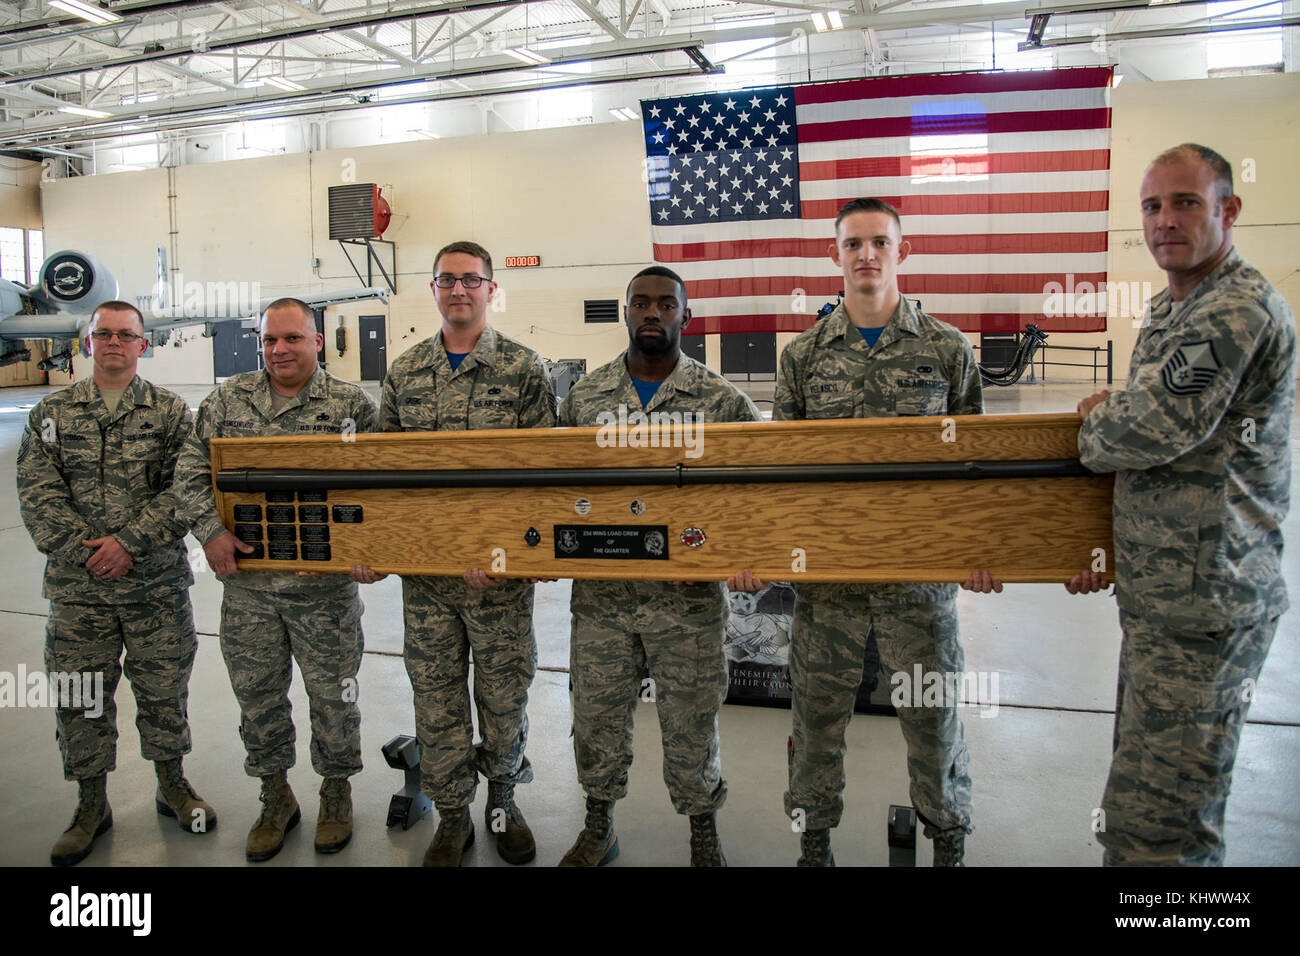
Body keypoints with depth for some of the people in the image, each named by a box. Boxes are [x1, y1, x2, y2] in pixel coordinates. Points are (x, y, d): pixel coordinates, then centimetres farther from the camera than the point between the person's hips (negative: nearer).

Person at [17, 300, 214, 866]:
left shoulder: (171, 412, 3)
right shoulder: (51, 414, 7)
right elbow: (37, 493, -2)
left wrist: (129, 542, -17)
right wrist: (86, 550, -13)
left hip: (158, 585, -1)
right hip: (77, 589, 1)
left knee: (164, 689, 10)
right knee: (80, 697, 9)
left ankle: (172, 784, 30)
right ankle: (91, 805, 26)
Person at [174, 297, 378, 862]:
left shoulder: (351, 404, -2)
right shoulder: (228, 400, 6)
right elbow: (192, 470, 4)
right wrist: (210, 529, -10)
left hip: (325, 585, -2)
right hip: (247, 583, 3)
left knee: (333, 693, 9)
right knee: (257, 694, 14)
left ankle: (336, 789, 31)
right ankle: (276, 796, 34)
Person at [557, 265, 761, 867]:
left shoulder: (723, 401, -3)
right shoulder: (584, 397, 5)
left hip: (688, 598, -2)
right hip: (600, 595, 2)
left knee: (691, 724, 10)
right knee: (596, 716, 14)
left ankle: (703, 837, 35)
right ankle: (599, 828, 38)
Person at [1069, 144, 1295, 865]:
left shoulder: (1239, 310, -16)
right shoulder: (1170, 311, 17)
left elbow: (1148, 431, -23)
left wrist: (1094, 421, 0)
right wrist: (1103, 547, 14)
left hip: (1202, 606, -10)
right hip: (1160, 593, 10)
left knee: (1152, 830, -5)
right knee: (1154, 794, 22)